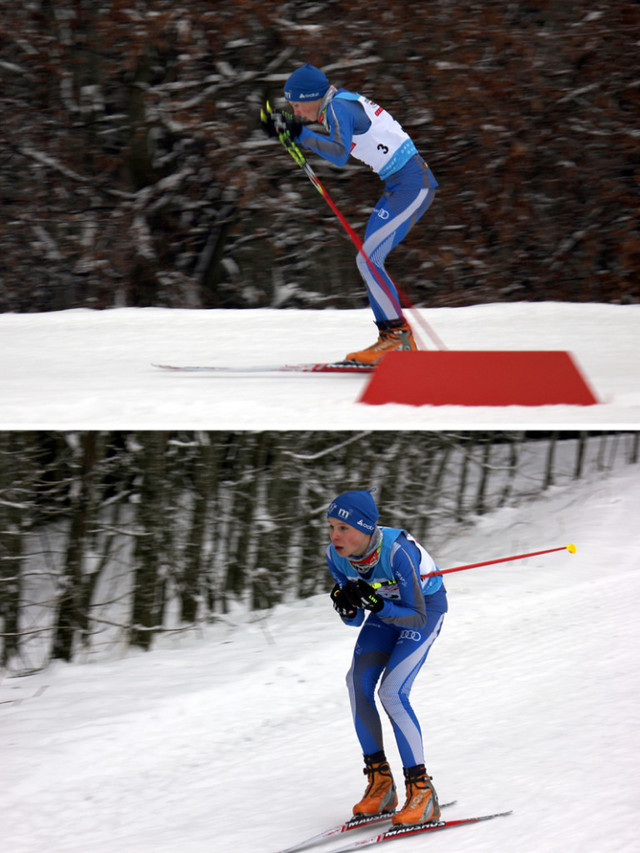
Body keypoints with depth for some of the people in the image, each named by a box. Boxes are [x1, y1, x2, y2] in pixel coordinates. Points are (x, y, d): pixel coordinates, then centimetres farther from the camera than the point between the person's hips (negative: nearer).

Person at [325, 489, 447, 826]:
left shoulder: (397, 552, -37)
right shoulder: (336, 555, -18)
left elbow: (417, 617, -30)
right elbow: (355, 620, -8)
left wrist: (376, 604, -44)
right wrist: (347, 607, -30)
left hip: (426, 608, -6)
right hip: (387, 607, 6)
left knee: (392, 691, -20)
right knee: (358, 681, -13)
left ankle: (422, 793, -14)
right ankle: (380, 783, -3)